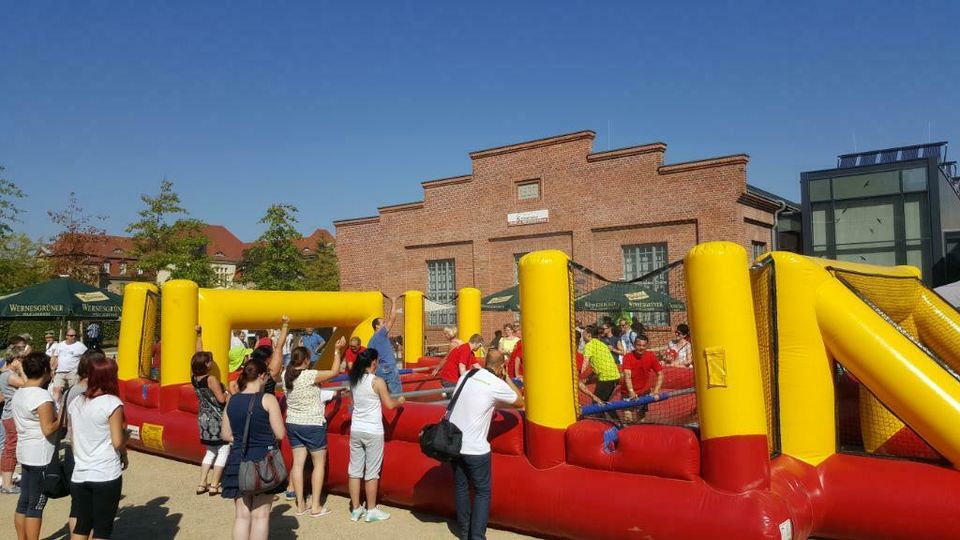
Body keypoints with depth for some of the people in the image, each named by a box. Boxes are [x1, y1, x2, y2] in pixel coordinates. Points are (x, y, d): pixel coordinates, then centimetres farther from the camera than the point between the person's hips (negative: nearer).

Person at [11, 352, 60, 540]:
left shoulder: (19, 393, 9)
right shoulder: (42, 395, -19)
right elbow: (48, 429, -21)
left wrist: (55, 414, 12)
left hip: (25, 453, 9)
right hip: (41, 456, -9)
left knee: (24, 501, 16)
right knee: (36, 506, 0)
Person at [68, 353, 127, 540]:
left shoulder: (75, 403, 5)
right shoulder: (112, 403, -12)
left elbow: (73, 439, 11)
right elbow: (118, 442, -12)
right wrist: (124, 456, 7)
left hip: (79, 475, 5)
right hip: (106, 475, -5)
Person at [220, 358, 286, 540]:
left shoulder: (232, 400, 3)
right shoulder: (268, 399, -12)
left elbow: (226, 435, 8)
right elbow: (280, 434, -10)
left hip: (238, 462, 4)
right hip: (264, 462, -4)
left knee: (242, 515, 11)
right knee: (260, 515, 6)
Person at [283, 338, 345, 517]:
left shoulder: (286, 375, -3)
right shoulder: (309, 375, -21)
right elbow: (334, 372, -18)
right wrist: (337, 350, -15)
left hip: (293, 424, 6)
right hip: (313, 425, -6)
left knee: (298, 463, 10)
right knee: (319, 463, 6)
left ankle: (300, 505, 17)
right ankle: (316, 506, 8)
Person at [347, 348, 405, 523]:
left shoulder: (354, 381, 3)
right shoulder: (377, 381, -14)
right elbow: (390, 405, -9)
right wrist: (400, 401, 11)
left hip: (356, 430, 6)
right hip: (373, 432, -6)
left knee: (354, 470, 10)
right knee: (372, 472, 5)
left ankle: (355, 510, 19)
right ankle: (371, 511, 14)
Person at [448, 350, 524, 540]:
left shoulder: (466, 376, 4)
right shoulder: (497, 385, -12)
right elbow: (520, 402, 4)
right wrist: (507, 377, 7)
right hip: (475, 448, -6)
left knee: (460, 486, 19)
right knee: (482, 492, 9)